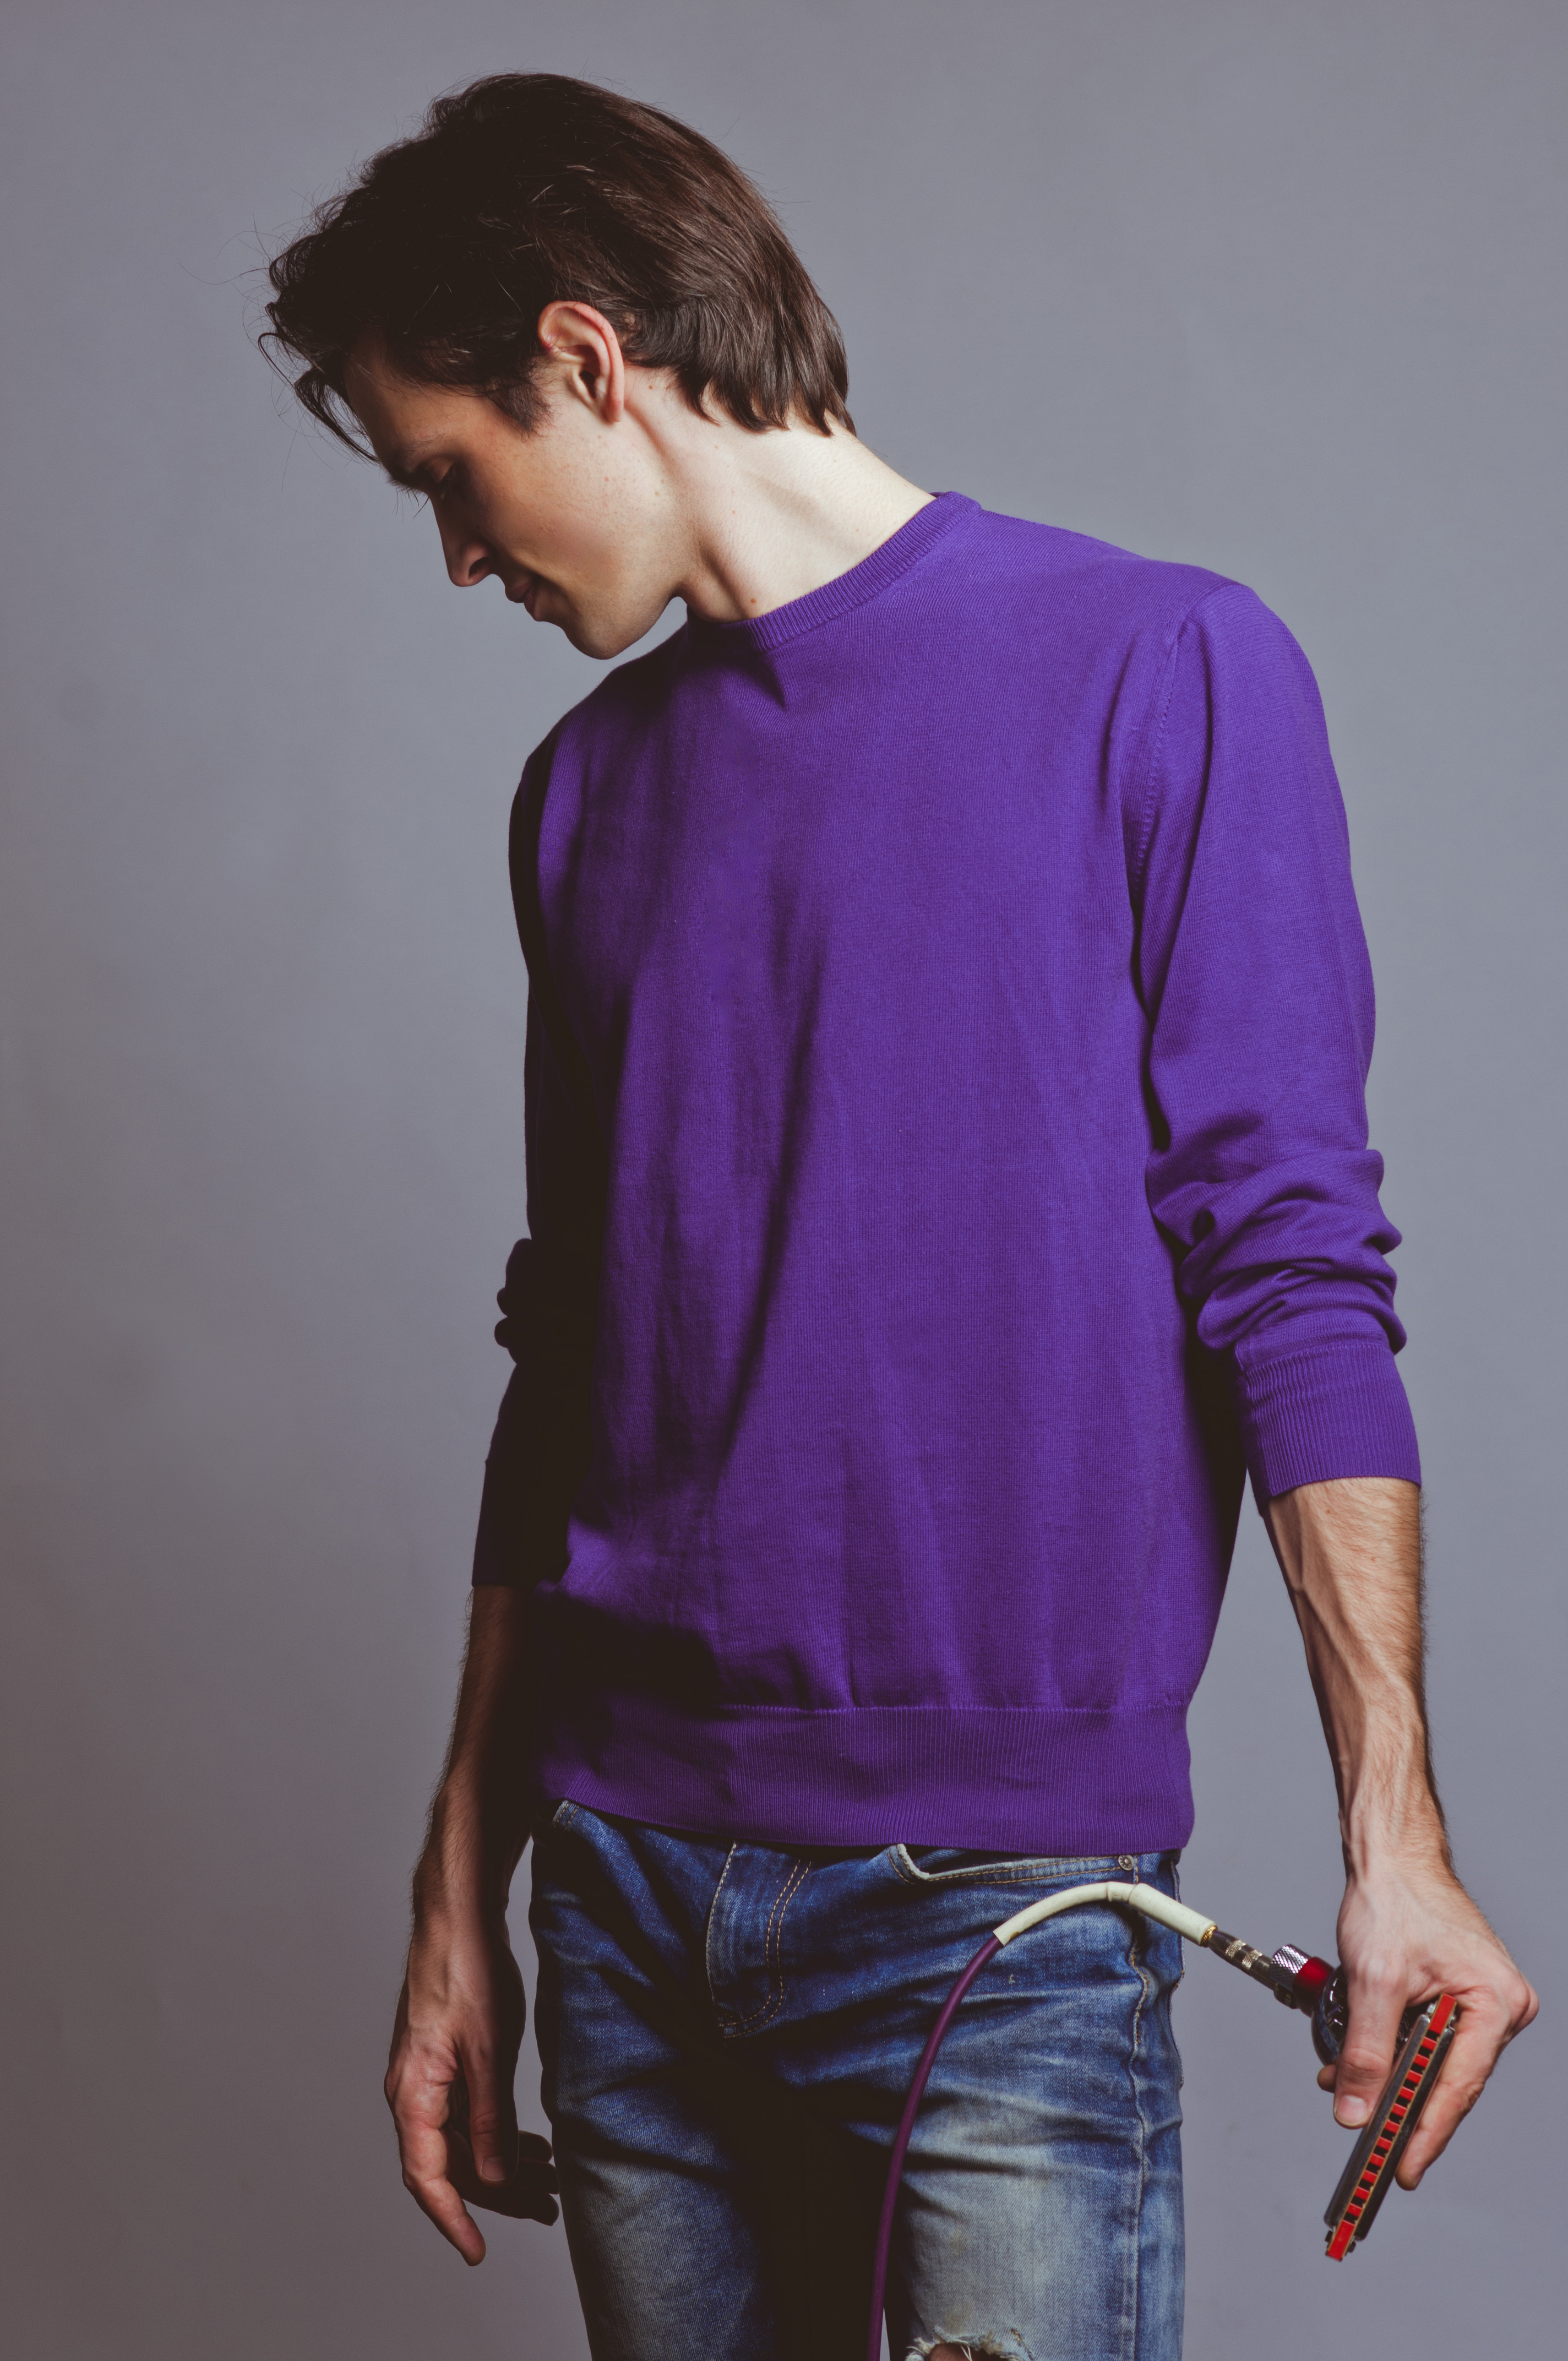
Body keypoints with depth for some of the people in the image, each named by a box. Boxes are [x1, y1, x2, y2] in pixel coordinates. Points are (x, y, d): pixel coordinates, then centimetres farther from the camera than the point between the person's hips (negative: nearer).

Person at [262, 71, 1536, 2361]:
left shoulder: (1153, 672, -3)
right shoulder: (592, 789, 13)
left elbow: (1293, 1274, -7)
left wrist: (1394, 1835, -12)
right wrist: (463, 1895, 16)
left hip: (1002, 1905, -5)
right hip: (626, 1881, 5)